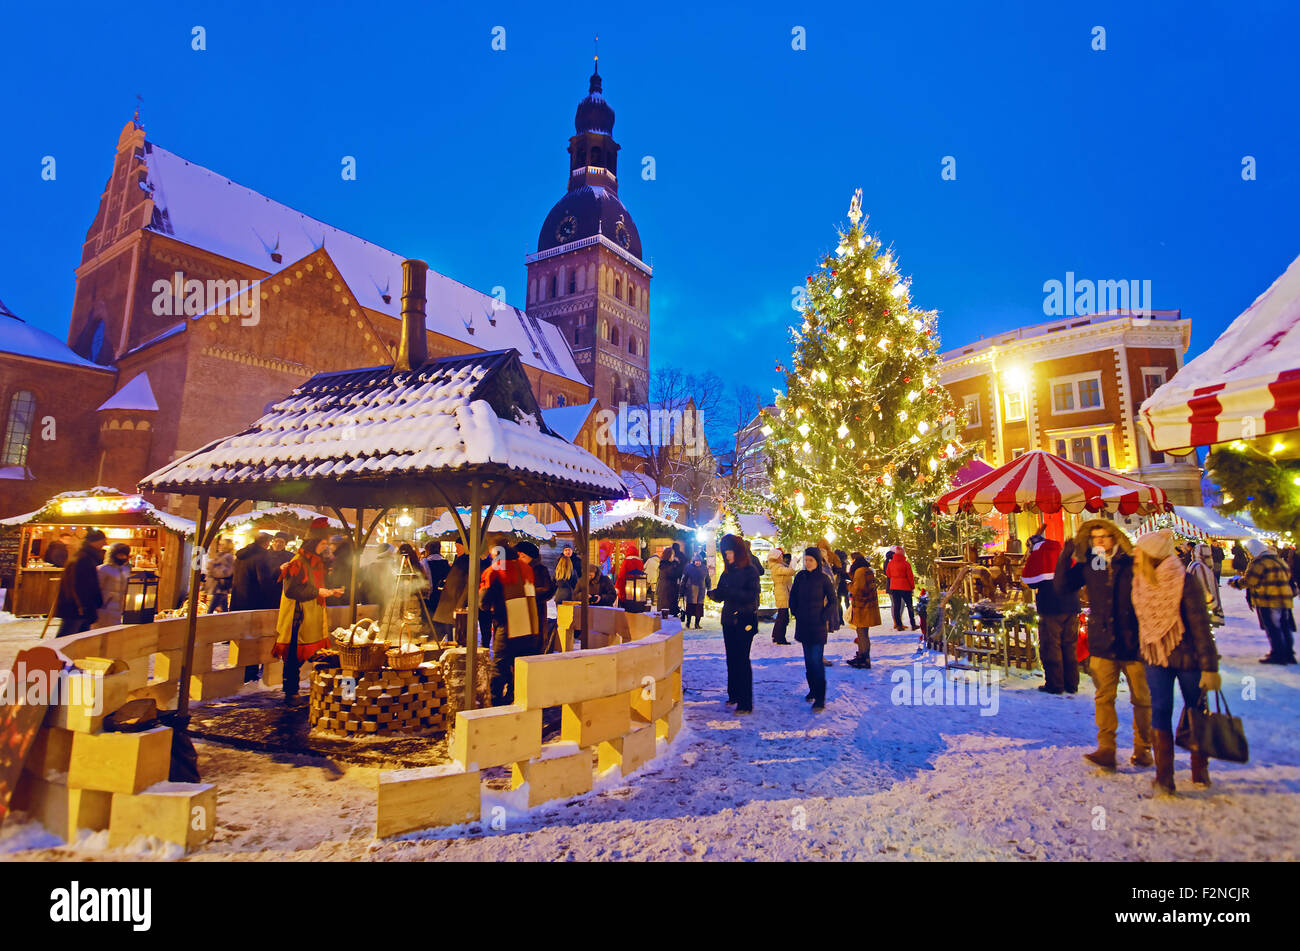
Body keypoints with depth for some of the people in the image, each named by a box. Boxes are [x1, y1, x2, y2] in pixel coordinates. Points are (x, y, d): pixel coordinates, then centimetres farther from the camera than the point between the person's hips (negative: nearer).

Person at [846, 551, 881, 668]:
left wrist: (849, 585, -2)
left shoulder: (860, 571, -17)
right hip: (868, 605, 10)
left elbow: (857, 589, -20)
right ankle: (861, 656, 28)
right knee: (862, 633, 18)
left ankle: (864, 661, -1)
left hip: (862, 608, -10)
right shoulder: (868, 571, 14)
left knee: (862, 633, -5)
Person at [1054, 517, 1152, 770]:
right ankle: (1106, 749, 3)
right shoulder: (1088, 566, 2)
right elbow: (1061, 588, 2)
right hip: (1102, 644, 1)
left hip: (1133, 642, -1)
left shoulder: (1134, 564, -6)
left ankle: (1142, 749, 26)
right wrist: (1065, 558, -6)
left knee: (1141, 698, 11)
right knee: (1104, 697, -1)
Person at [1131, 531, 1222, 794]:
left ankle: (1200, 770, 25)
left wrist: (1209, 667, -14)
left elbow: (1201, 627, -14)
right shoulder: (1141, 583, -3)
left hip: (1188, 658, -3)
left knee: (1196, 712, 9)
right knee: (1160, 711, -2)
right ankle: (1163, 778, 2)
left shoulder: (1185, 583, -14)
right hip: (1156, 658, 3)